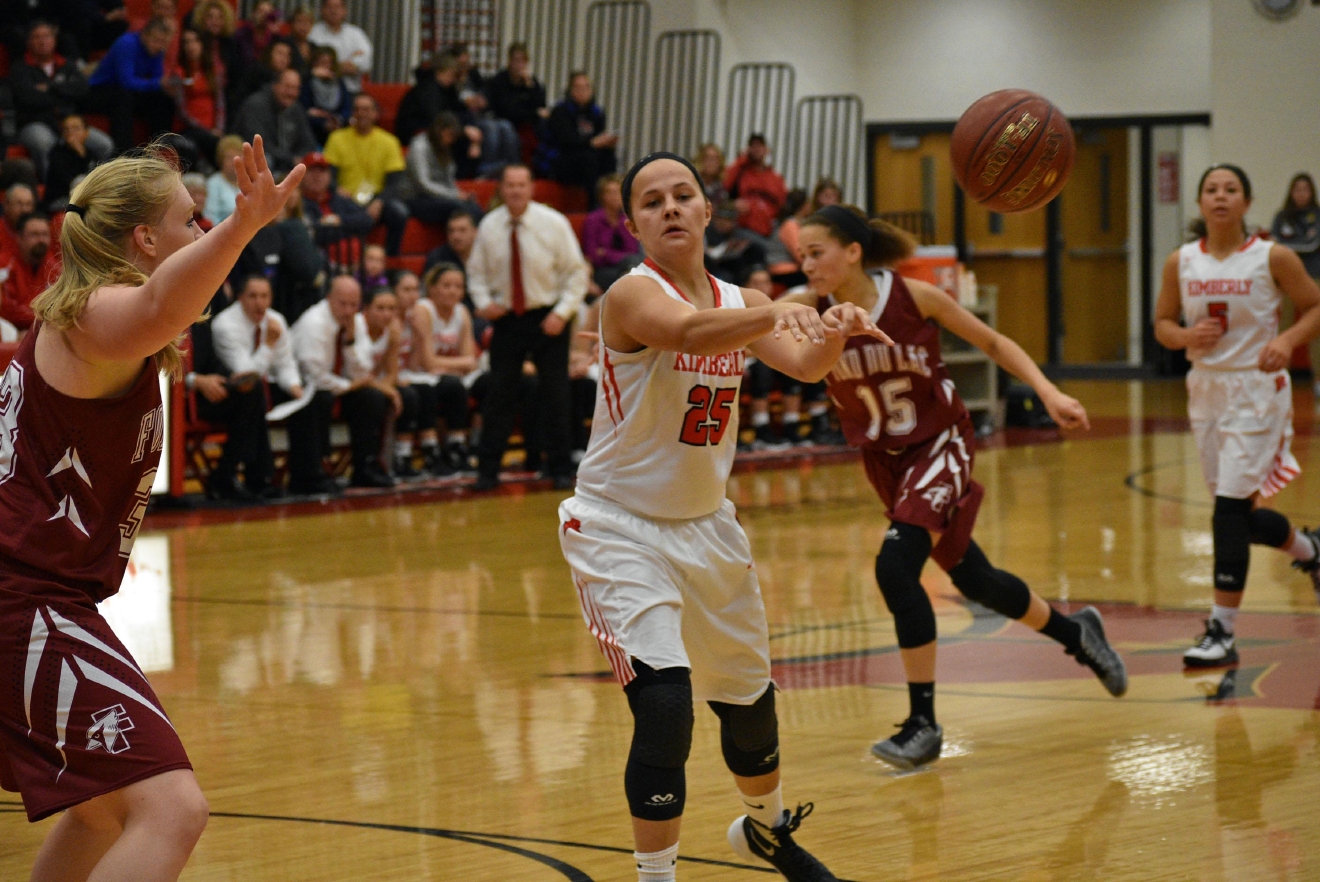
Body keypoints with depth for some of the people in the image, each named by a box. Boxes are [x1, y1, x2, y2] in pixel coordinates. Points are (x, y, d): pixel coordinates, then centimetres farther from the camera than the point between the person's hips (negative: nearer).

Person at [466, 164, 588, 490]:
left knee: (556, 397, 4)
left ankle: (561, 469, 15)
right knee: (498, 396, 1)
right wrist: (483, 302, -6)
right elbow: (477, 271, 11)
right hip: (507, 319, 2)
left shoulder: (553, 224, -9)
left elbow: (577, 272, -4)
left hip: (547, 319, -1)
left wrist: (562, 312, -13)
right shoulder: (489, 226, -3)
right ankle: (488, 470, 8)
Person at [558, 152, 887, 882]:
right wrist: (776, 314, -59)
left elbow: (803, 364, -16)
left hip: (705, 524, 7)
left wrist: (832, 334, -39)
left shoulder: (740, 302, 1)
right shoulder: (634, 294, -19)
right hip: (620, 528, -7)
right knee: (664, 704, -23)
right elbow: (689, 332, -41)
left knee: (750, 700, 19)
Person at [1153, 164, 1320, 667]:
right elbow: (1162, 324, 8)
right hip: (1206, 392, 5)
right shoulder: (1181, 263, 0)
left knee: (1229, 509, -13)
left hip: (1256, 392, -5)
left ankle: (1222, 633, -6)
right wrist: (1187, 336, -14)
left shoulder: (1272, 259, -9)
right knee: (1239, 512, 13)